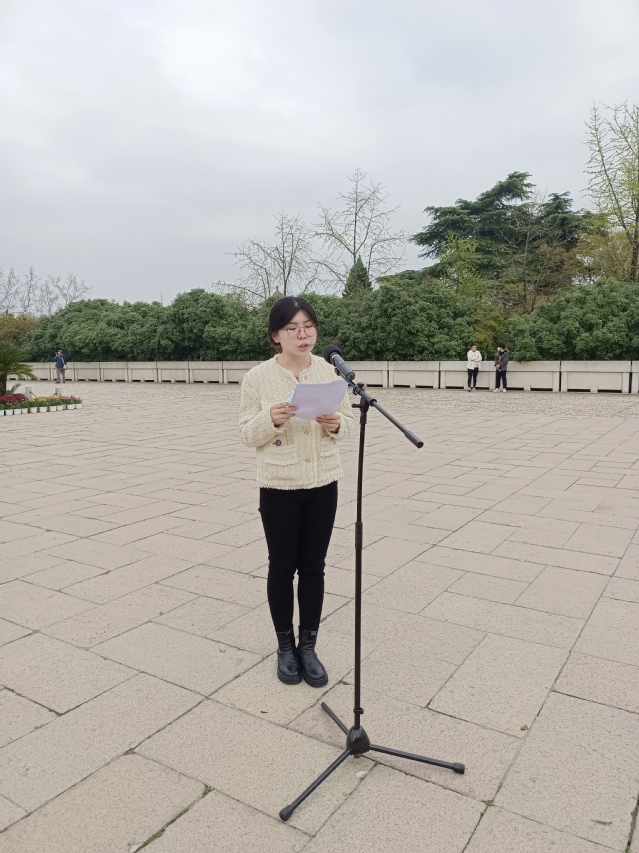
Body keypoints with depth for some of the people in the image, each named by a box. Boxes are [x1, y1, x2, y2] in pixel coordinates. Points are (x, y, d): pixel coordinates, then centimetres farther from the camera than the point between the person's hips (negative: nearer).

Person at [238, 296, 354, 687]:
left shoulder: (330, 370, -1)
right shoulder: (258, 377, -9)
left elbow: (348, 420, 6)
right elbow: (248, 435, -6)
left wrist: (336, 425, -17)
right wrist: (271, 418, -25)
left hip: (323, 484, 2)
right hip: (279, 487, -2)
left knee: (313, 567, 12)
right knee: (282, 567, 11)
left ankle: (308, 646, 29)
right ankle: (286, 646, 30)